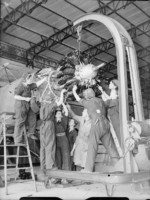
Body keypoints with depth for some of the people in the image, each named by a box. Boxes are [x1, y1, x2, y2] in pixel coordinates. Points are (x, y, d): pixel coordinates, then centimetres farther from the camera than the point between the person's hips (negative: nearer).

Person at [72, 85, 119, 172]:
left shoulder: (88, 102, 7)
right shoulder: (100, 100, 19)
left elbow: (78, 99, 25)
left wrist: (74, 91, 41)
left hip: (96, 124, -5)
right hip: (106, 123, 5)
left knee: (92, 147, -4)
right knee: (110, 146, 8)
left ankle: (88, 169, -3)